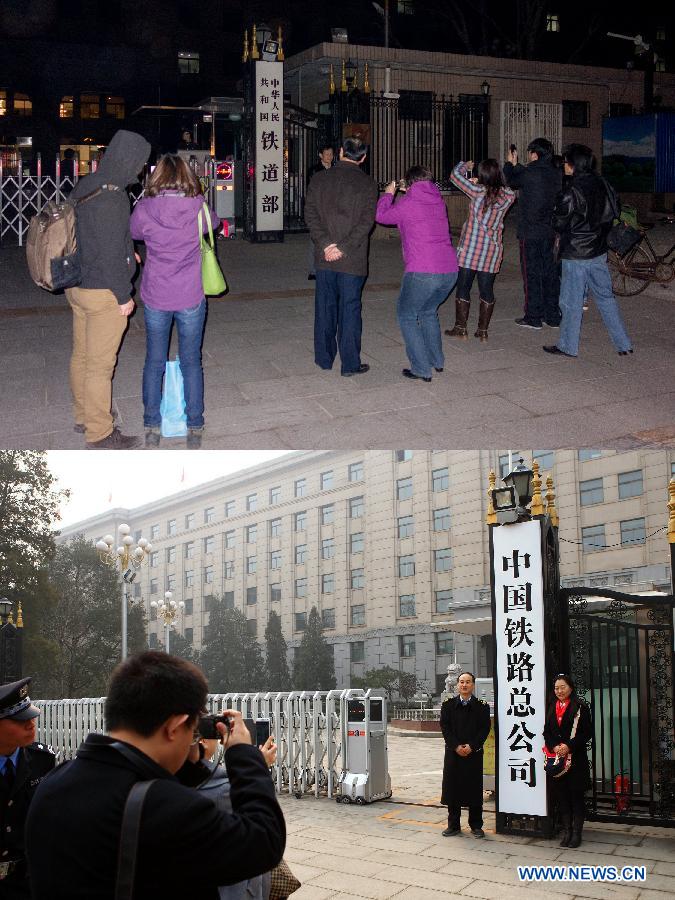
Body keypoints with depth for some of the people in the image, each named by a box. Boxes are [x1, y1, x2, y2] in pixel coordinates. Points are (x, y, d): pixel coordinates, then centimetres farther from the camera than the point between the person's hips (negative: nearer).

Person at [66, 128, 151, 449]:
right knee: (100, 364, 0)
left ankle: (83, 415, 35)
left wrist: (126, 254, 21)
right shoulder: (110, 197, -25)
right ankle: (99, 432, 10)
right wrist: (123, 296, -15)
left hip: (78, 286, 9)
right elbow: (110, 253, -23)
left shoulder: (84, 186, 5)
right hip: (102, 291, -9)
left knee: (82, 354, 20)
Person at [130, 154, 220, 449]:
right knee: (191, 362, 11)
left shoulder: (144, 209, -10)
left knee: (154, 362, 12)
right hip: (191, 298, 0)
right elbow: (215, 223, 14)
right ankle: (194, 429, 16)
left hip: (155, 298, 0)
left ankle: (151, 430, 17)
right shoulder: (198, 208, -9)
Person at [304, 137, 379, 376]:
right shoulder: (367, 184, -5)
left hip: (324, 258, 3)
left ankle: (324, 357, 21)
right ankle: (350, 363, 6)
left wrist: (325, 244, -9)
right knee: (350, 309, 3)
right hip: (353, 260, -3)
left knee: (325, 306, 13)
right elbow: (366, 221, -13)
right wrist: (343, 247, -14)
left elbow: (311, 214, -4)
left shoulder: (320, 179, 3)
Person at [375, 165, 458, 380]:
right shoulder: (438, 201, 13)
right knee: (428, 312, 27)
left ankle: (422, 369, 3)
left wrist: (388, 194, 28)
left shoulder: (407, 203, -3)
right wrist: (409, 194, 30)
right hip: (450, 270, 6)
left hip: (422, 273, -6)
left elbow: (381, 216, 12)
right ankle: (437, 361, 31)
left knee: (407, 315, 10)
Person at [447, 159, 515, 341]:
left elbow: (455, 175, -7)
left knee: (463, 287, 6)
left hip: (471, 247, -3)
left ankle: (461, 328, 9)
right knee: (487, 289, 9)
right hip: (493, 249, 3)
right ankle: (483, 331, 12)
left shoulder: (478, 191, -14)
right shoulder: (508, 196, -4)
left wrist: (465, 166, 11)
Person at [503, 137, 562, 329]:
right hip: (550, 232, 7)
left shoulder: (530, 173, -17)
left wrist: (510, 164, 18)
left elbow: (512, 182, 1)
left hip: (530, 233, -7)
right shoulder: (556, 174, 3)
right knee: (549, 272, 12)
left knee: (531, 274, 0)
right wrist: (516, 165, 26)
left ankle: (533, 317, 3)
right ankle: (552, 315, 17)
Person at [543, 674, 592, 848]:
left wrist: (569, 746, -16)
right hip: (556, 758, 5)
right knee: (560, 795, 5)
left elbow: (587, 733, -8)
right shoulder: (552, 708, 13)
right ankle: (566, 830, 12)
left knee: (576, 795, 0)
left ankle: (576, 832, 6)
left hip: (575, 757, -5)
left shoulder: (580, 707, -3)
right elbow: (546, 732, 11)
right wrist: (554, 747, -7)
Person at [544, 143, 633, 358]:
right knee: (606, 297, 14)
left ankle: (568, 346, 14)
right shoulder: (603, 185, 2)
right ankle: (623, 344, 15)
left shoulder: (572, 192, -19)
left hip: (575, 254, -7)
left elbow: (559, 223, -12)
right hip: (599, 252, 7)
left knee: (571, 301, 4)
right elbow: (615, 212, 13)